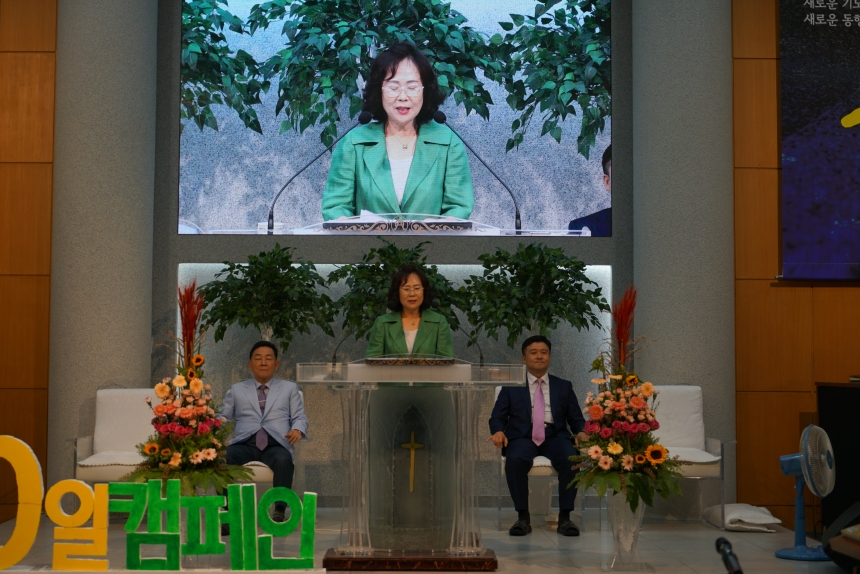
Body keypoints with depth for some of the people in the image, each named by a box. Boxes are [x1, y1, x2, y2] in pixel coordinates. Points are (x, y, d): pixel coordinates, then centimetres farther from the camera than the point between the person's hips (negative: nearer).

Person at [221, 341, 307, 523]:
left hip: (276, 444, -1)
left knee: (283, 460, -38)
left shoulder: (289, 388, 25)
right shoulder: (236, 390, 27)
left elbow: (300, 417, 16)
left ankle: (279, 511, -35)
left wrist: (298, 429, -9)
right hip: (244, 444, 1)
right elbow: (223, 417, 19)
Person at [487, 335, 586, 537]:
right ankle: (523, 517, -22)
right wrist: (498, 431, -14)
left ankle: (564, 517, -20)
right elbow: (497, 417, 10)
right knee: (515, 460, -36)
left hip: (555, 436, 1)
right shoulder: (511, 387, 15)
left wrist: (581, 432, -10)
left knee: (572, 459, -32)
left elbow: (576, 418, 14)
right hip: (522, 437, -1)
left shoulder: (564, 386, 19)